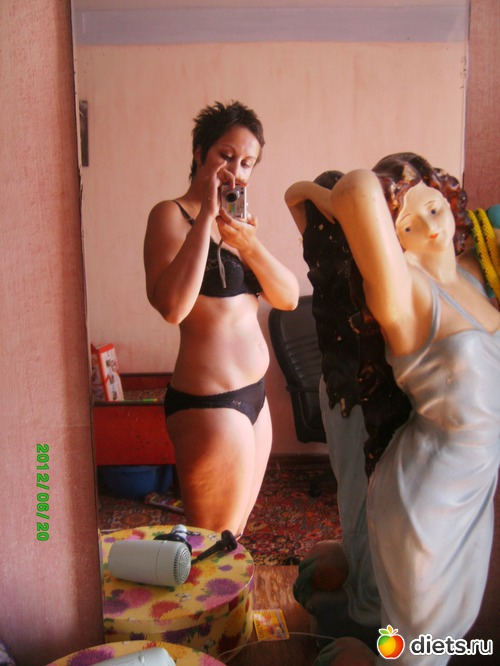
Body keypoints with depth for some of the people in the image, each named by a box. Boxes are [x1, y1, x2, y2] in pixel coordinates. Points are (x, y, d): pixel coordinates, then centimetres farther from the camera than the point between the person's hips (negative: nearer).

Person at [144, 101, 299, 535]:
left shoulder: (238, 222, 15)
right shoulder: (172, 214, -8)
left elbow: (289, 298, 3)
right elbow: (172, 306, -27)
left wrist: (249, 242, -13)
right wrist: (206, 216, -21)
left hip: (252, 396, 8)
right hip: (209, 402, -8)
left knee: (234, 539, 20)